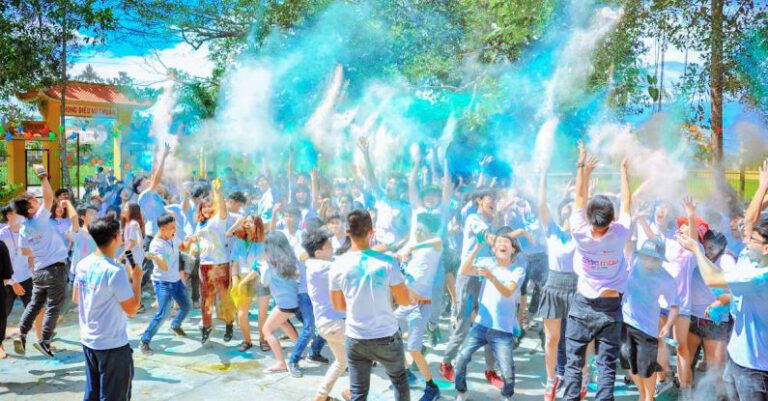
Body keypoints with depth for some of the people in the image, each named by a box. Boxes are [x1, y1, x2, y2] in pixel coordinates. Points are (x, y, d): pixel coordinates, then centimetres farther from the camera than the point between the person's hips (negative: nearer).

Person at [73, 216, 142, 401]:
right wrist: (137, 280, -8)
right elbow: (132, 309, -21)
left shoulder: (83, 265, 0)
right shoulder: (115, 271, -23)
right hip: (113, 345, -7)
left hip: (88, 341, 7)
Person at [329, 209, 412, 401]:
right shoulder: (387, 262, -16)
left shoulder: (338, 265, -8)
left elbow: (338, 306, 5)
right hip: (386, 337, -1)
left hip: (355, 339, 2)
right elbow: (405, 301, -7)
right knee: (400, 380, 23)